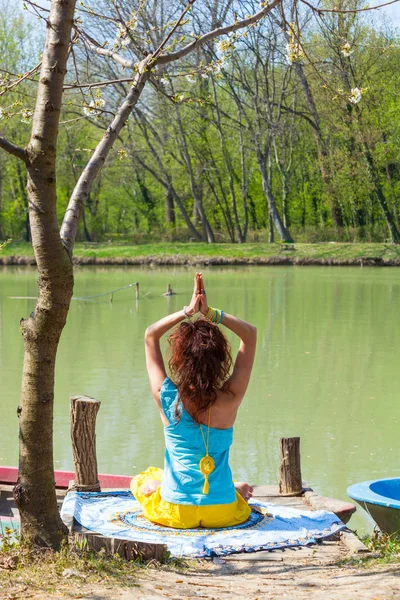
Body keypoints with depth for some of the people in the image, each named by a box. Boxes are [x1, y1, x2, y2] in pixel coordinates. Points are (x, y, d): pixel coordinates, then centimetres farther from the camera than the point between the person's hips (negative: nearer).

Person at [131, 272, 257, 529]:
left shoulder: (166, 397, -15)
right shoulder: (230, 399, -17)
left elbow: (151, 334, 0)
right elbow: (251, 334, -6)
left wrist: (187, 312, -8)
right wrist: (210, 313, -13)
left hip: (174, 514, 0)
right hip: (223, 514, 1)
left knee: (141, 480, 35)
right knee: (245, 488, 38)